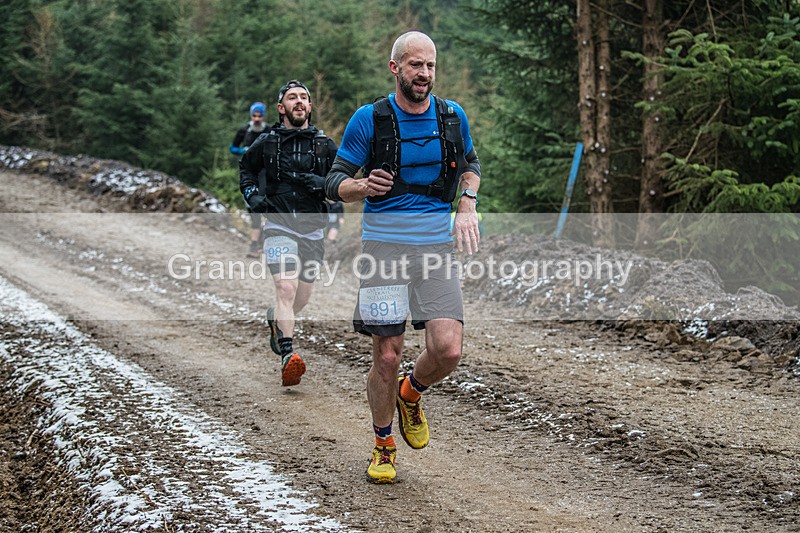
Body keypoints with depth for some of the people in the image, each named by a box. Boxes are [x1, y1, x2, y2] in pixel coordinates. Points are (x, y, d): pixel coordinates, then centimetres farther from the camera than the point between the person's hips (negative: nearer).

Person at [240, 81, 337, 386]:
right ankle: (288, 357, -29)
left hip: (312, 230, 3)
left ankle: (275, 318, 48)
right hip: (279, 226, -3)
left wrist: (324, 184, -12)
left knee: (302, 297, 14)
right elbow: (246, 169, 20)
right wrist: (252, 195, 3)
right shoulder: (266, 143, 2)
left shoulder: (324, 145, 5)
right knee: (286, 287, -23)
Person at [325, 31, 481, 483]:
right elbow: (335, 183, 0)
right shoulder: (369, 119, -4)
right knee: (388, 357, -1)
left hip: (437, 246, 2)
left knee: (448, 349, -12)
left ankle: (411, 395, 22)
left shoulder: (453, 116, 5)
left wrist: (467, 207, 7)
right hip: (384, 245, -2)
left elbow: (470, 162, 24)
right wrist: (363, 186, -22)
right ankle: (384, 446, 21)